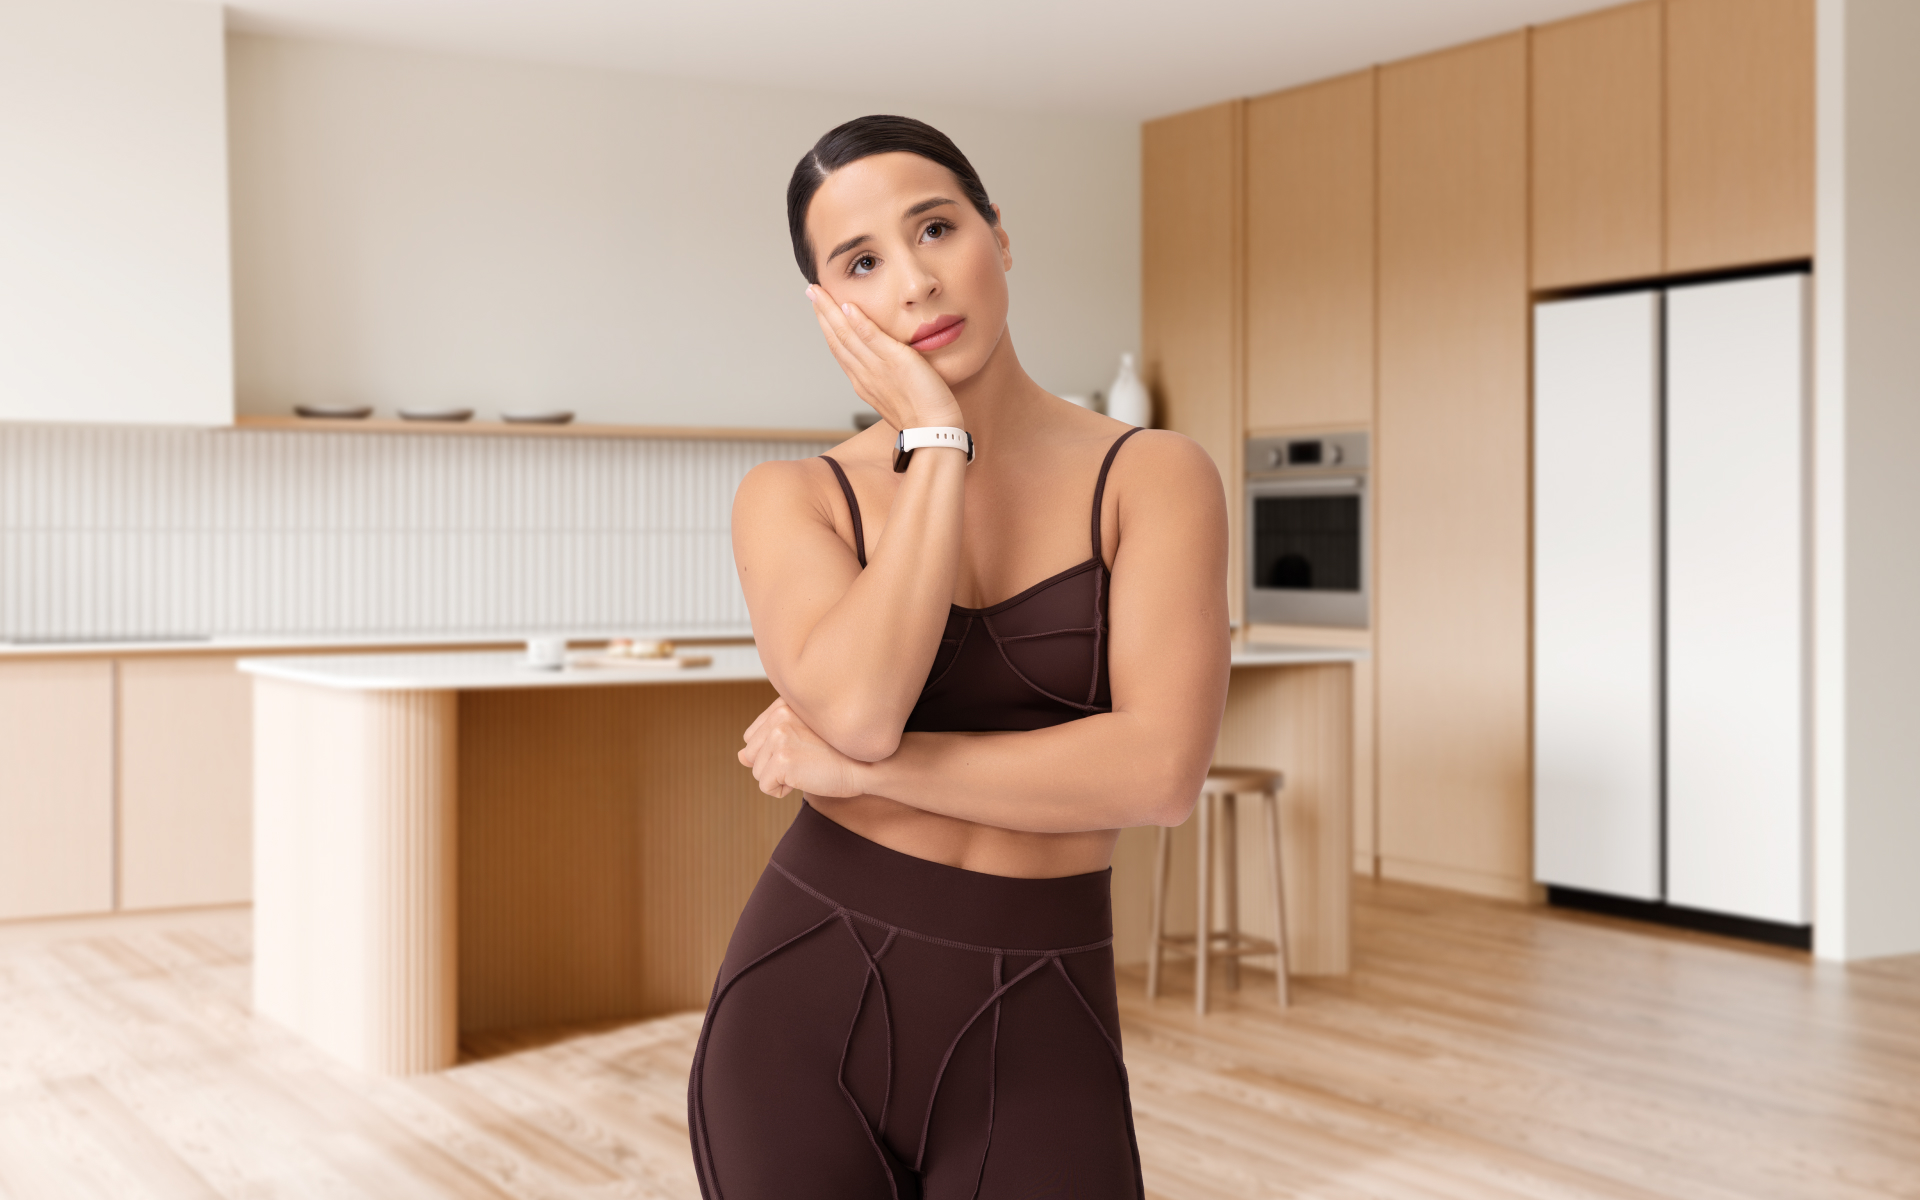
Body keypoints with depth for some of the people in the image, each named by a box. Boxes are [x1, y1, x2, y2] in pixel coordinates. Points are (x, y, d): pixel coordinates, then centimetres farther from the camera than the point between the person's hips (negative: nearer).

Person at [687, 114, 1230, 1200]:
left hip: (1035, 1042, -1)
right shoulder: (793, 500, 0)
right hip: (804, 1003, 1)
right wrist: (937, 438, -12)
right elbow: (857, 704, -20)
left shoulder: (1153, 477, -3)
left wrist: (859, 766, -14)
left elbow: (1160, 769, -17)